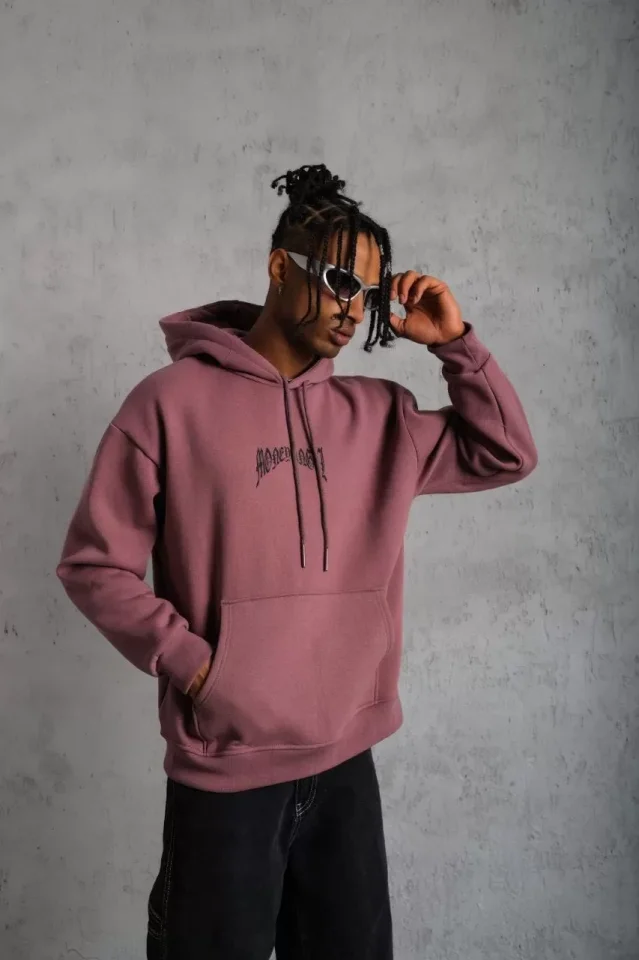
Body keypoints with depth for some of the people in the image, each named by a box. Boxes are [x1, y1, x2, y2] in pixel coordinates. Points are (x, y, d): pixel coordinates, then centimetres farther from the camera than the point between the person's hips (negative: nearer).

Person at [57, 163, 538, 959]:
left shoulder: (376, 414, 6)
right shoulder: (172, 402, -8)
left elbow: (507, 456, 9)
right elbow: (93, 563, -6)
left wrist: (454, 342, 0)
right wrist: (189, 662, -14)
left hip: (346, 764, 5)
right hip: (225, 773, -4)